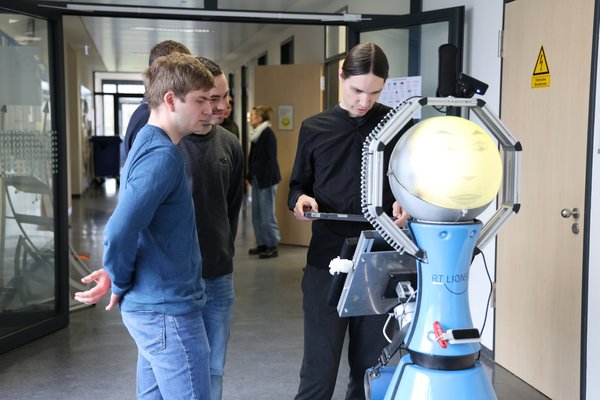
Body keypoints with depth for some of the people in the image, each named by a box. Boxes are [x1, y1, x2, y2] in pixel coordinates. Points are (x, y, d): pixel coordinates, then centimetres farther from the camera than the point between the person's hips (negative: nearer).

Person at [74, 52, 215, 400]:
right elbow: (121, 230, -27)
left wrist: (119, 277, 12)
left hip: (151, 305, 10)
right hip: (168, 309, -10)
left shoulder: (147, 143, 12)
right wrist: (120, 284, -11)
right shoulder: (162, 155, -20)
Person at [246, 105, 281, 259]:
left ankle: (272, 246, 4)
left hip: (266, 178, -9)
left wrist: (267, 180, -18)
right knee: (256, 213, 11)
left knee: (267, 214, -4)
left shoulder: (268, 134, -12)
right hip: (256, 178, 9)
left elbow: (271, 158, -15)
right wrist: (249, 175, 12)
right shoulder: (255, 134, 12)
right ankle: (262, 243, 19)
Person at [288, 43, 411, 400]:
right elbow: (297, 186, 12)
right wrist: (301, 200, -11)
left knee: (370, 369, 11)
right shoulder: (315, 129, 4)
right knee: (320, 371, -1)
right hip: (328, 262, 0)